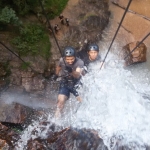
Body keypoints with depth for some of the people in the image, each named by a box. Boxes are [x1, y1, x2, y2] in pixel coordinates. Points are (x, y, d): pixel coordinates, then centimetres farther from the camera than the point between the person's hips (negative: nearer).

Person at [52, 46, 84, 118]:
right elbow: (58, 67, 9)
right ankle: (57, 117, 14)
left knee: (81, 100, -9)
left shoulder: (80, 62, -23)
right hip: (65, 83, 1)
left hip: (76, 84, 0)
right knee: (61, 100, -10)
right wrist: (56, 75, 25)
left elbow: (78, 76, -36)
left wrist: (72, 71, -57)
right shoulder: (62, 60, -15)